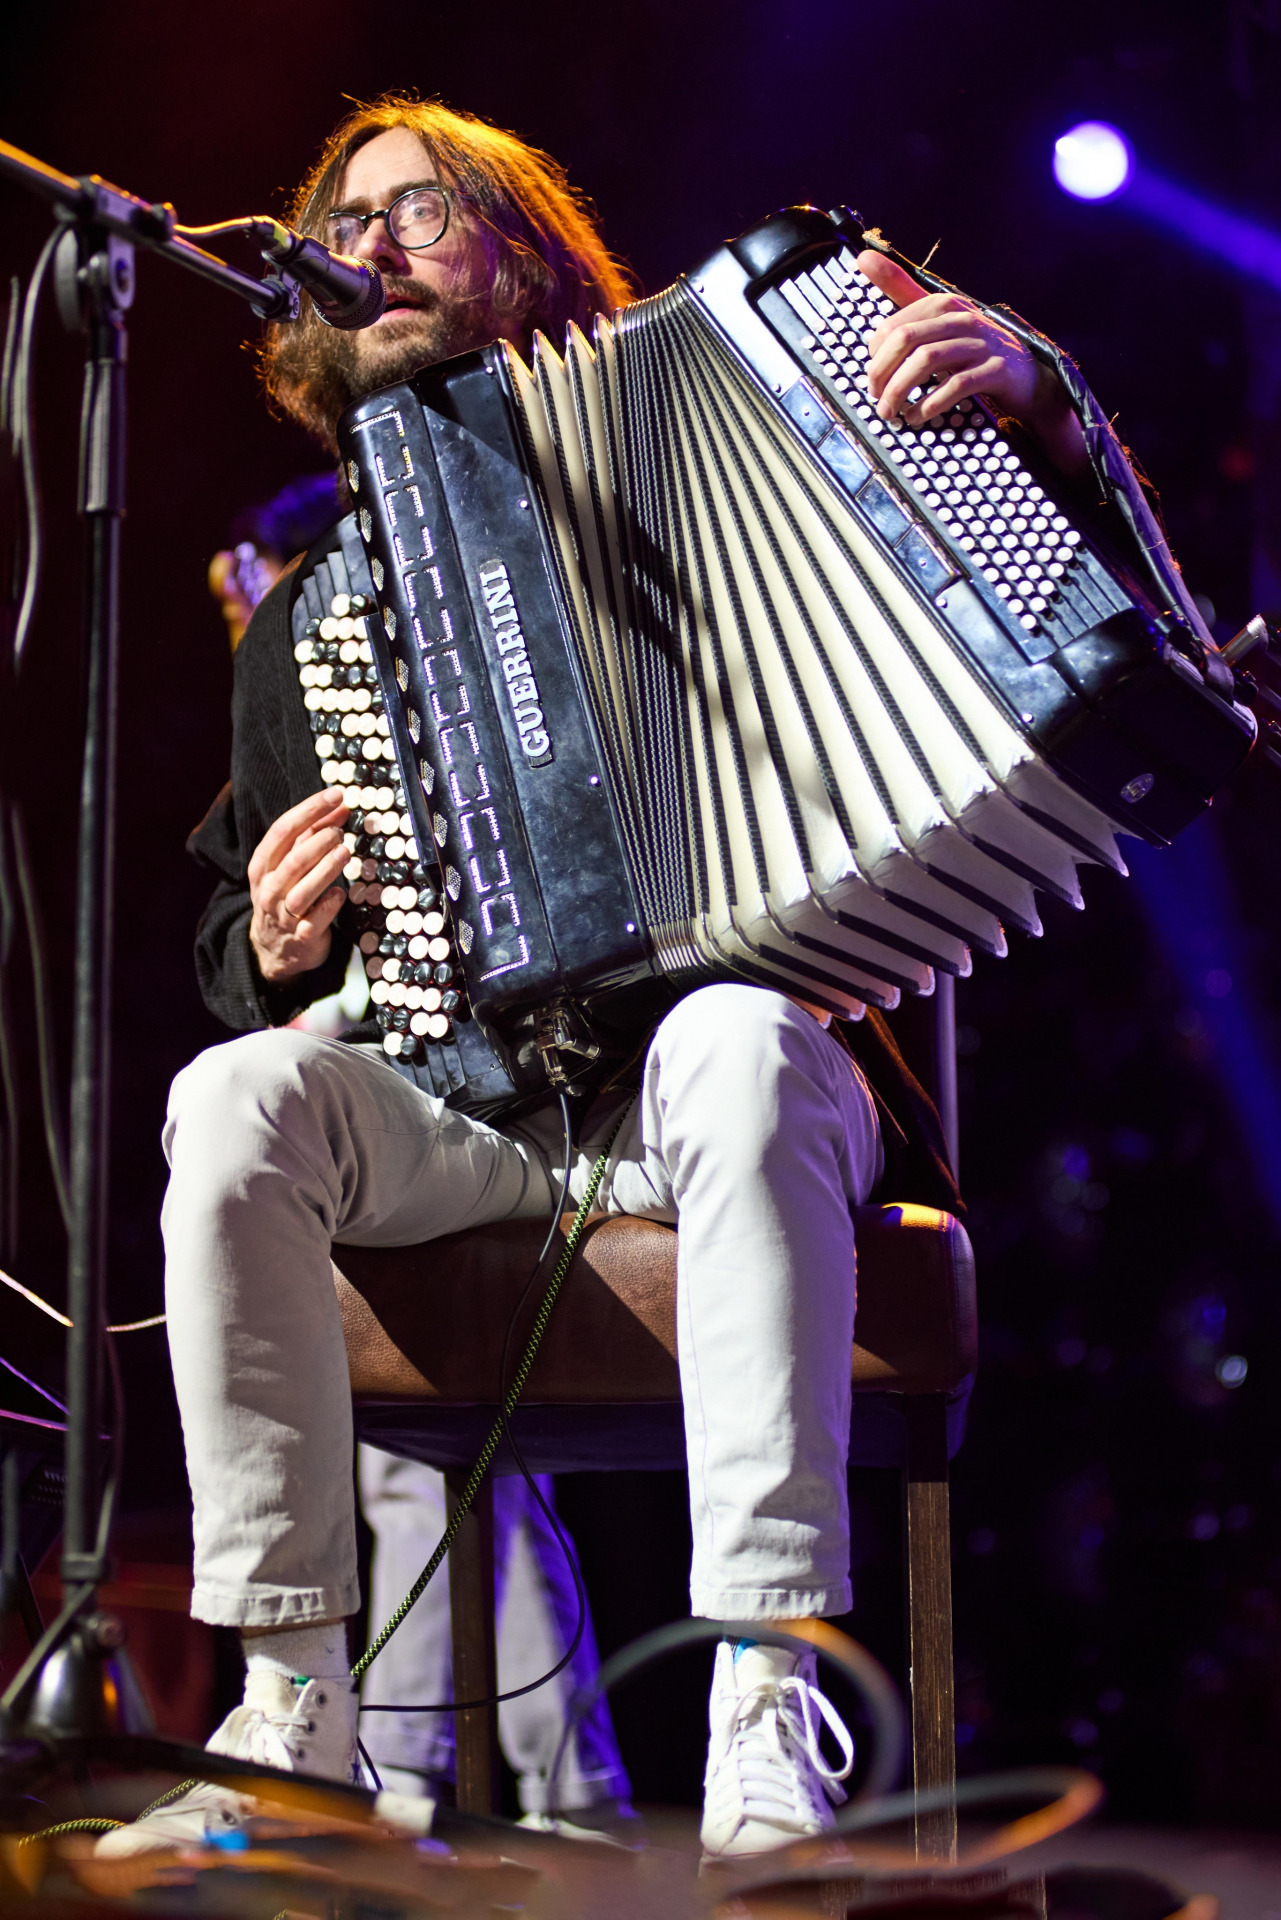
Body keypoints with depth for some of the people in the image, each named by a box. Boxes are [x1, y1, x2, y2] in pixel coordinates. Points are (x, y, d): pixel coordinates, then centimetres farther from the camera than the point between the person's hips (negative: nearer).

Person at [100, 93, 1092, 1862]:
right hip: (458, 1099, 3)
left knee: (731, 1050, -39)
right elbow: (236, 960, 26)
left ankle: (769, 1742, -40)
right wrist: (275, 952, 2)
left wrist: (1021, 399, -17)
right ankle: (293, 1714, -23)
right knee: (233, 1102, -29)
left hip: (730, 1048, -3)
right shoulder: (306, 608, 21)